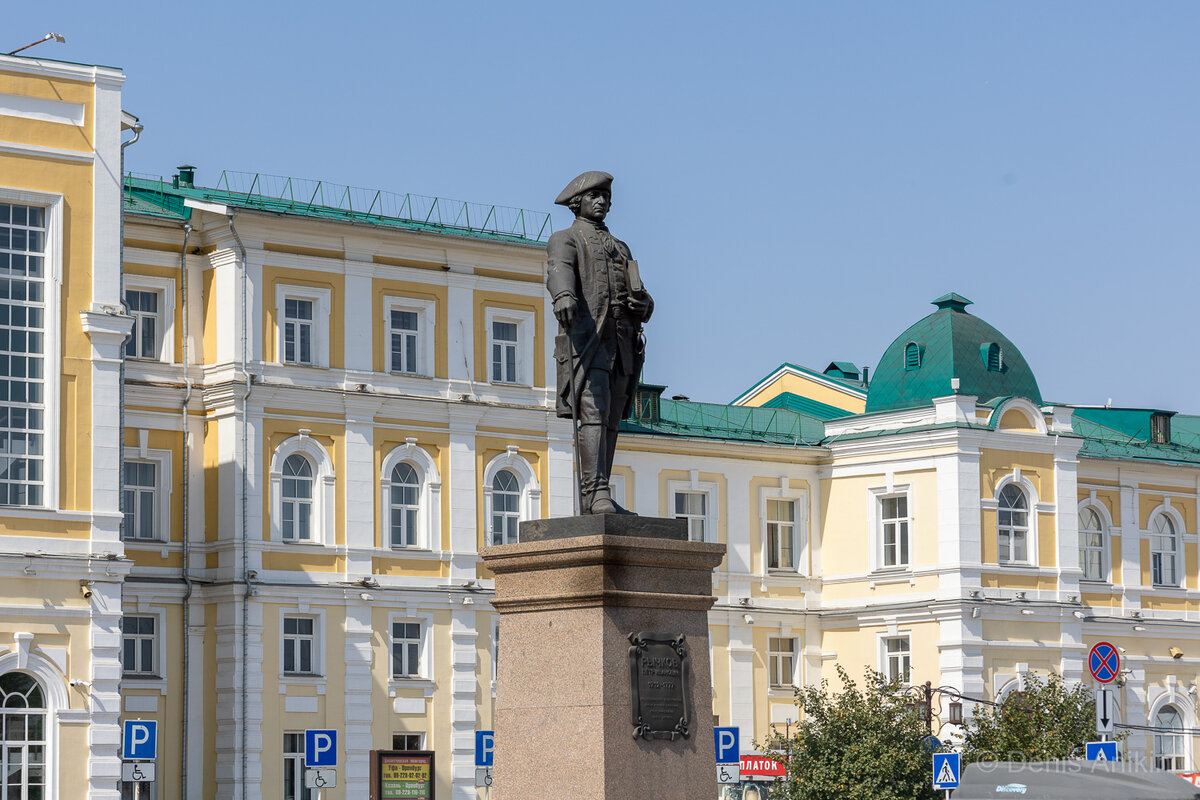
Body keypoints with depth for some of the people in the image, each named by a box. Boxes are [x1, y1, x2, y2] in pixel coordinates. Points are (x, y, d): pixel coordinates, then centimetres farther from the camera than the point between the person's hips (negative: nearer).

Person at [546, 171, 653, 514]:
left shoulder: (620, 248, 29)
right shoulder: (565, 240, 8)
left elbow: (640, 294, 22)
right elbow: (559, 271, -16)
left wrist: (643, 303, -5)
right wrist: (563, 296, -40)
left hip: (621, 343, 7)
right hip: (585, 338, -7)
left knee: (610, 420, 3)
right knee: (592, 413, -18)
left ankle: (593, 499, 5)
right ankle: (595, 493, -25)